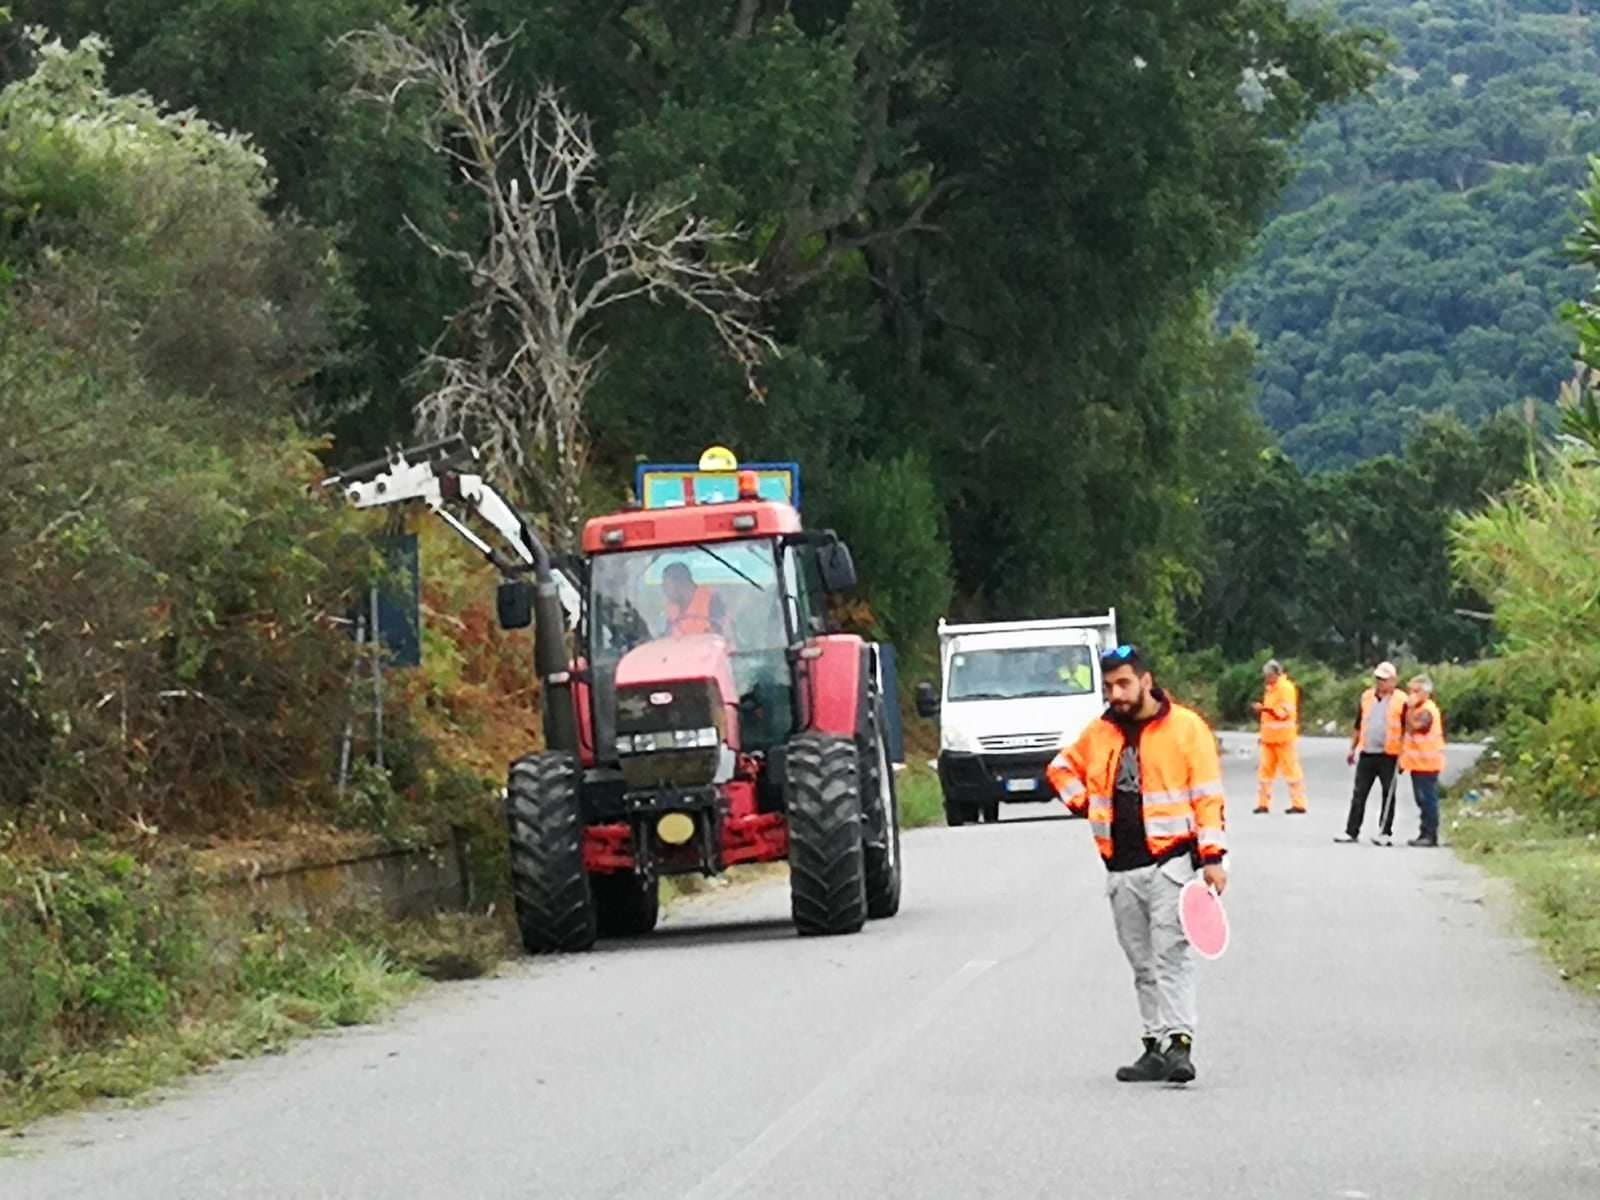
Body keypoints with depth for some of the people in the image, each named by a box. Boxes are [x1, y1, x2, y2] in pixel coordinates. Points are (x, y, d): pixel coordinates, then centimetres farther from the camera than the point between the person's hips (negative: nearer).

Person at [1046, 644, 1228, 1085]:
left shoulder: (1186, 727, -3)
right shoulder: (1099, 734, 12)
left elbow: (1207, 796, -5)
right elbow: (1061, 768, 30)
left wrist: (1213, 855, -12)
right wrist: (1085, 804, 13)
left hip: (1171, 862, -6)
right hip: (1121, 870, 6)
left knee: (1171, 956, -14)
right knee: (1143, 963, 9)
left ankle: (1178, 1043, -19)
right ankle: (1156, 1047, 13)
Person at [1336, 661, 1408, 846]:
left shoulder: (1400, 701, -4)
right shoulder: (1367, 697, 10)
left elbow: (1406, 730, -3)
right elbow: (1358, 725, 17)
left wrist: (1403, 755, -9)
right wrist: (1352, 749, 16)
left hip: (1388, 756, -4)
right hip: (1366, 754, 4)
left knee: (1388, 795, 4)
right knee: (1359, 794, 4)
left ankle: (1385, 833, 9)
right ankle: (1352, 831, 7)